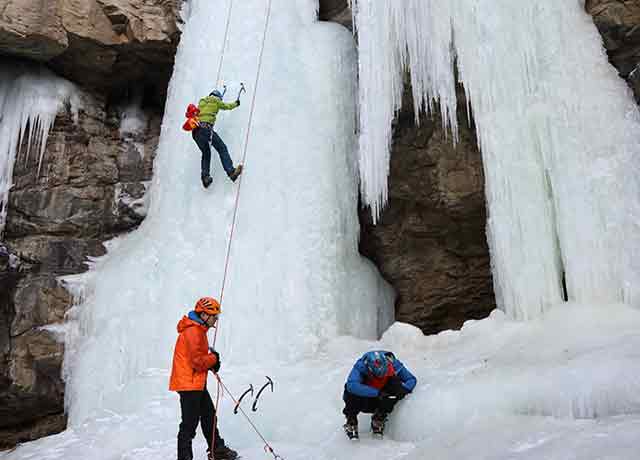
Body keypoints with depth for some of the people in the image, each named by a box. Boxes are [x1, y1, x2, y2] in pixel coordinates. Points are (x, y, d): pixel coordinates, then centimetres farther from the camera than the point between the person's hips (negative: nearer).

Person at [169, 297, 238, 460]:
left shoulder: (198, 330, 13)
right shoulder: (193, 332, -21)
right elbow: (197, 361, -26)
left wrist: (211, 359, 5)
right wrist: (214, 358, -9)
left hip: (197, 383, 11)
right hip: (189, 383, -11)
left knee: (209, 415, 19)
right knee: (190, 423, -3)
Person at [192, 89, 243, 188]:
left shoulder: (202, 102, 27)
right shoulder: (215, 100, 12)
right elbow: (227, 106, 26)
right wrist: (236, 103, 47)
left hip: (195, 131, 7)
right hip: (205, 128, -7)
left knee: (206, 153, 17)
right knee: (222, 148, -8)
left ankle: (205, 176, 3)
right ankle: (230, 171, -21)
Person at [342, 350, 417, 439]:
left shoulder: (394, 364, -20)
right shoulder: (361, 366, -29)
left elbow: (412, 379, -8)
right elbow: (351, 385, -44)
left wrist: (403, 389, -31)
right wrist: (378, 392, -47)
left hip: (383, 402, 3)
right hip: (364, 401, -3)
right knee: (351, 391, -35)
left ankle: (378, 420, -8)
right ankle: (351, 422, -8)